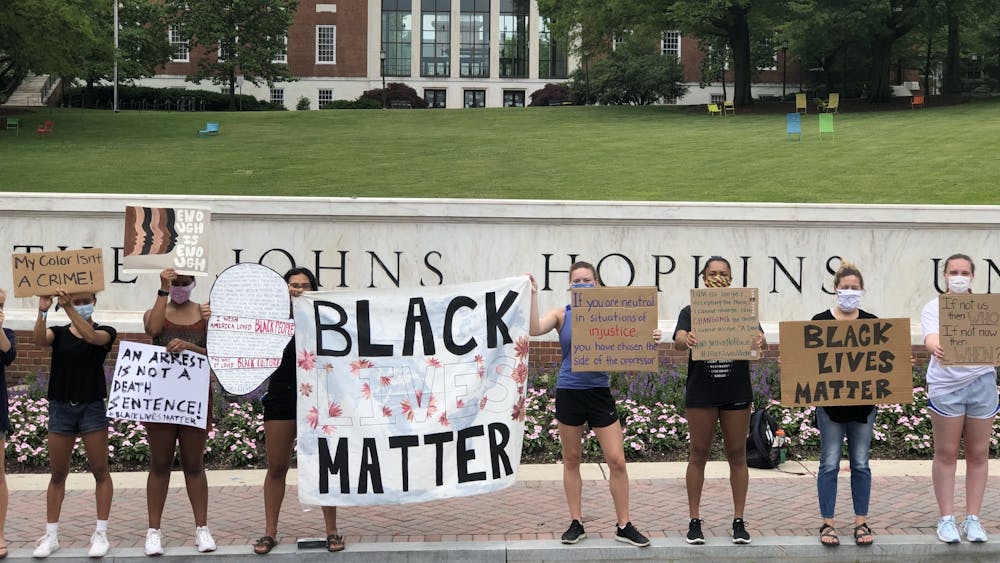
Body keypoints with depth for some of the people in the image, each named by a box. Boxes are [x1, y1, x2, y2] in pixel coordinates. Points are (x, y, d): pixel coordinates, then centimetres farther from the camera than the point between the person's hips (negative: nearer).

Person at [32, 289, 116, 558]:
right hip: (60, 406, 2)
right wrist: (43, 311, -35)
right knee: (57, 474, 7)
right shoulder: (58, 332, 5)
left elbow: (91, 336, -23)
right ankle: (51, 535, 14)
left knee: (100, 471, 1)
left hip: (92, 407, -2)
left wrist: (69, 309, -33)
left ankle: (101, 533, 9)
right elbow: (39, 339, -17)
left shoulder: (105, 332, 1)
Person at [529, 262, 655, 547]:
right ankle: (576, 523, 20)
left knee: (617, 461, -3)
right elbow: (534, 329, -16)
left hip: (599, 392, 0)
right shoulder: (562, 315, 1)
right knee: (572, 459, 9)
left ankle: (624, 526, 8)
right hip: (569, 392, 0)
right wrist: (532, 295, -18)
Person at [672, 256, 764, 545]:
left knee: (737, 455, 5)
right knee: (698, 455, 4)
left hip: (737, 392, 1)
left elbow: (759, 338, -8)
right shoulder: (691, 311, 4)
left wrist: (758, 341, -33)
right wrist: (687, 340, -37)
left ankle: (739, 521, 13)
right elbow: (679, 342, -13)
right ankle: (694, 521, 11)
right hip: (700, 392, -1)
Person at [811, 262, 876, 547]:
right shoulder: (820, 321, -1)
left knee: (860, 463, 7)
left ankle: (861, 523, 15)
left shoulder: (872, 322, 6)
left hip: (863, 402, 2)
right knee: (830, 463, 0)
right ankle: (827, 524, 8)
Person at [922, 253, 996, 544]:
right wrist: (936, 349, -37)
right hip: (945, 384, -2)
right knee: (946, 453, 2)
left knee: (978, 453, 5)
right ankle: (946, 519, 9)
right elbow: (931, 339, -13)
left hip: (981, 381, 2)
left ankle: (973, 519, 13)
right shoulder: (934, 307, 3)